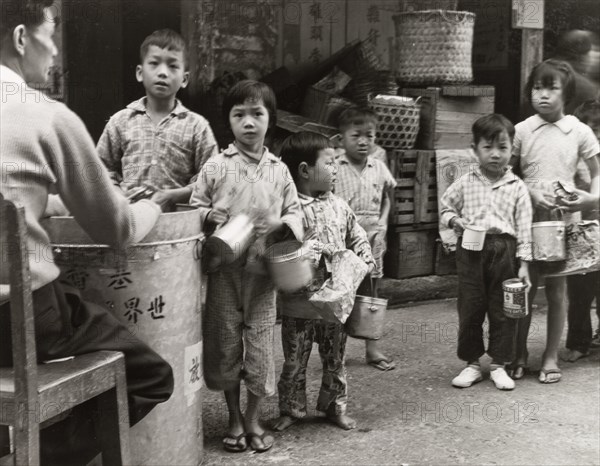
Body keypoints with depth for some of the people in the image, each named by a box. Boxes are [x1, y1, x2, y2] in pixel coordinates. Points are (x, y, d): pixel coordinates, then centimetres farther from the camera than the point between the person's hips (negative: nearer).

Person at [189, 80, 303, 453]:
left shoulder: (279, 170, 6)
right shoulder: (216, 166, 2)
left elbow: (295, 212, 10)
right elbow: (195, 206, 7)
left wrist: (281, 225, -11)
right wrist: (210, 216, -14)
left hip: (262, 269, 1)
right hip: (224, 268, 0)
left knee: (260, 343, 4)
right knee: (225, 343, 7)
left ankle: (253, 420, 21)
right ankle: (235, 419, 24)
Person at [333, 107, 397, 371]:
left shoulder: (379, 168, 4)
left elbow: (386, 200, 15)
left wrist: (382, 228, 4)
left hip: (371, 241, 4)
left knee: (370, 295, 13)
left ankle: (373, 349, 23)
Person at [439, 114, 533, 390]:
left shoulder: (517, 187, 3)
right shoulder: (465, 183, 5)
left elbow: (524, 227, 2)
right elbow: (445, 206, 16)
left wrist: (523, 264, -4)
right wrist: (454, 220, -7)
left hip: (504, 250, -1)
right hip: (471, 250, 1)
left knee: (502, 310, 5)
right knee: (470, 308, 6)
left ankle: (499, 365, 19)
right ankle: (472, 364, 20)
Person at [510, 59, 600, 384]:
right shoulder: (522, 130, 0)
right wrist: (531, 192, -12)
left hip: (565, 220, 0)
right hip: (528, 219, 0)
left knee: (557, 290, 6)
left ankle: (551, 357, 19)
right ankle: (519, 355, 20)